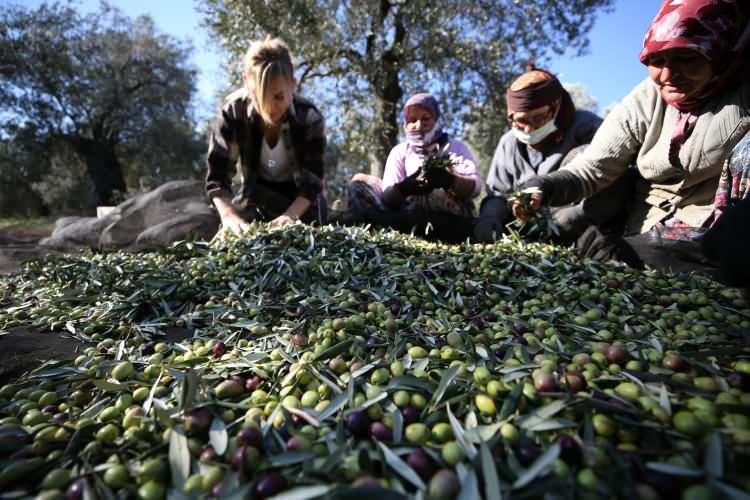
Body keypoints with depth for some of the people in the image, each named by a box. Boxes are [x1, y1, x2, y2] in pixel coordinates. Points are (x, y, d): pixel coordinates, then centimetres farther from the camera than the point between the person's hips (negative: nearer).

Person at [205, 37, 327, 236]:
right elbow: (217, 177, -23)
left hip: (301, 201, -1)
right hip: (256, 194, 1)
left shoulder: (309, 117, -26)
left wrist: (290, 215, -43)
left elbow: (312, 182, -25)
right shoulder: (233, 112, -23)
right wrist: (229, 215, -42)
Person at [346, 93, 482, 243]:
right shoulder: (400, 151, 13)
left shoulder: (455, 147, 9)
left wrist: (449, 181, -29)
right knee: (359, 181, -3)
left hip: (452, 220, -2)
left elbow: (475, 186, -8)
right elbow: (388, 197, -2)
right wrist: (402, 189, -26)